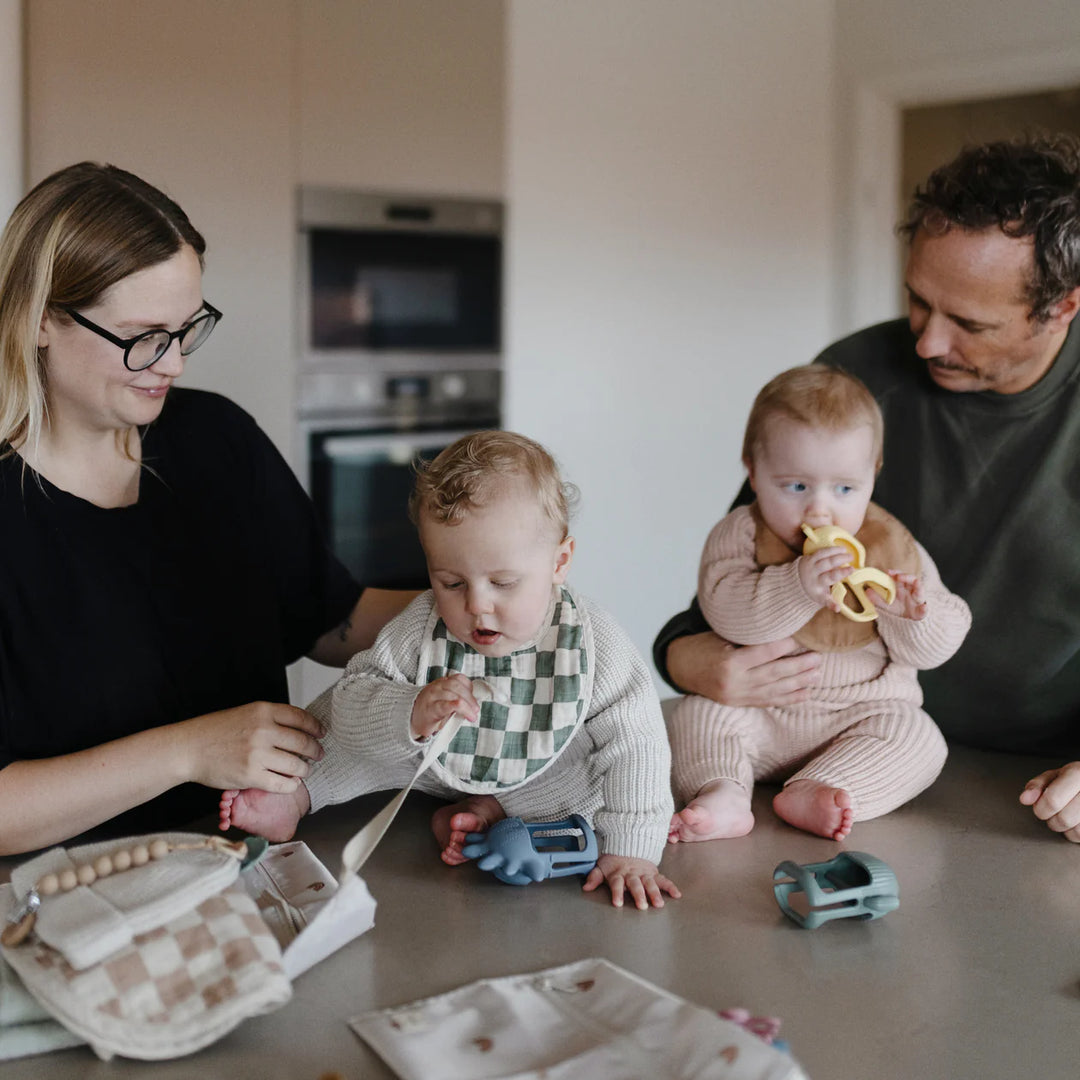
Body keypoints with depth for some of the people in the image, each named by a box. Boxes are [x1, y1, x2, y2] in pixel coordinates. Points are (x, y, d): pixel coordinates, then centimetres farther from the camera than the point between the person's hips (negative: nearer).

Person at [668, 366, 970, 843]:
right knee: (697, 714, -19)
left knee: (918, 739, -23)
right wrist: (799, 585, -36)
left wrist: (911, 615, -24)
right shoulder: (740, 534, -6)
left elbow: (936, 647, 0)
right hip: (758, 710, 0)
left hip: (864, 710, 0)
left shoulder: (893, 548, -2)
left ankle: (811, 795, -33)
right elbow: (724, 610, -24)